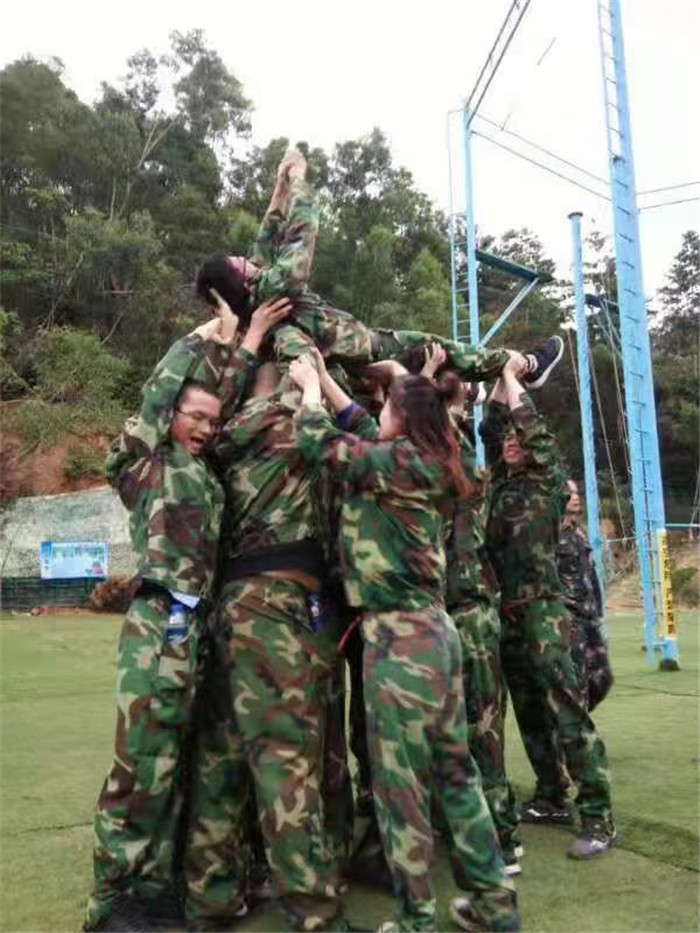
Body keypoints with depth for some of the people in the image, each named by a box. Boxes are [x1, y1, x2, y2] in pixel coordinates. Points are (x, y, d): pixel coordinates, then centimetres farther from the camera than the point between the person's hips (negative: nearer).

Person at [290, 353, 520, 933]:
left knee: (401, 783, 3)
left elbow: (319, 441, -4)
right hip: (436, 627, 9)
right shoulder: (427, 468, 10)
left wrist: (310, 386, 13)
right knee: (455, 770, 17)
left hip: (398, 635, -9)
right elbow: (364, 434, 23)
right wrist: (325, 379, 29)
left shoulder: (393, 462, -12)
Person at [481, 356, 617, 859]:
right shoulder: (503, 484, 13)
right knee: (529, 712, 13)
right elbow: (492, 428, 12)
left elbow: (534, 430, -9)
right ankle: (552, 795, 26)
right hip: (505, 612, 6)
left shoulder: (548, 481, 0)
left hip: (543, 610, -6)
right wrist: (499, 380, 15)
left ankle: (599, 816, -4)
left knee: (566, 707, -8)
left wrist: (513, 378, 3)